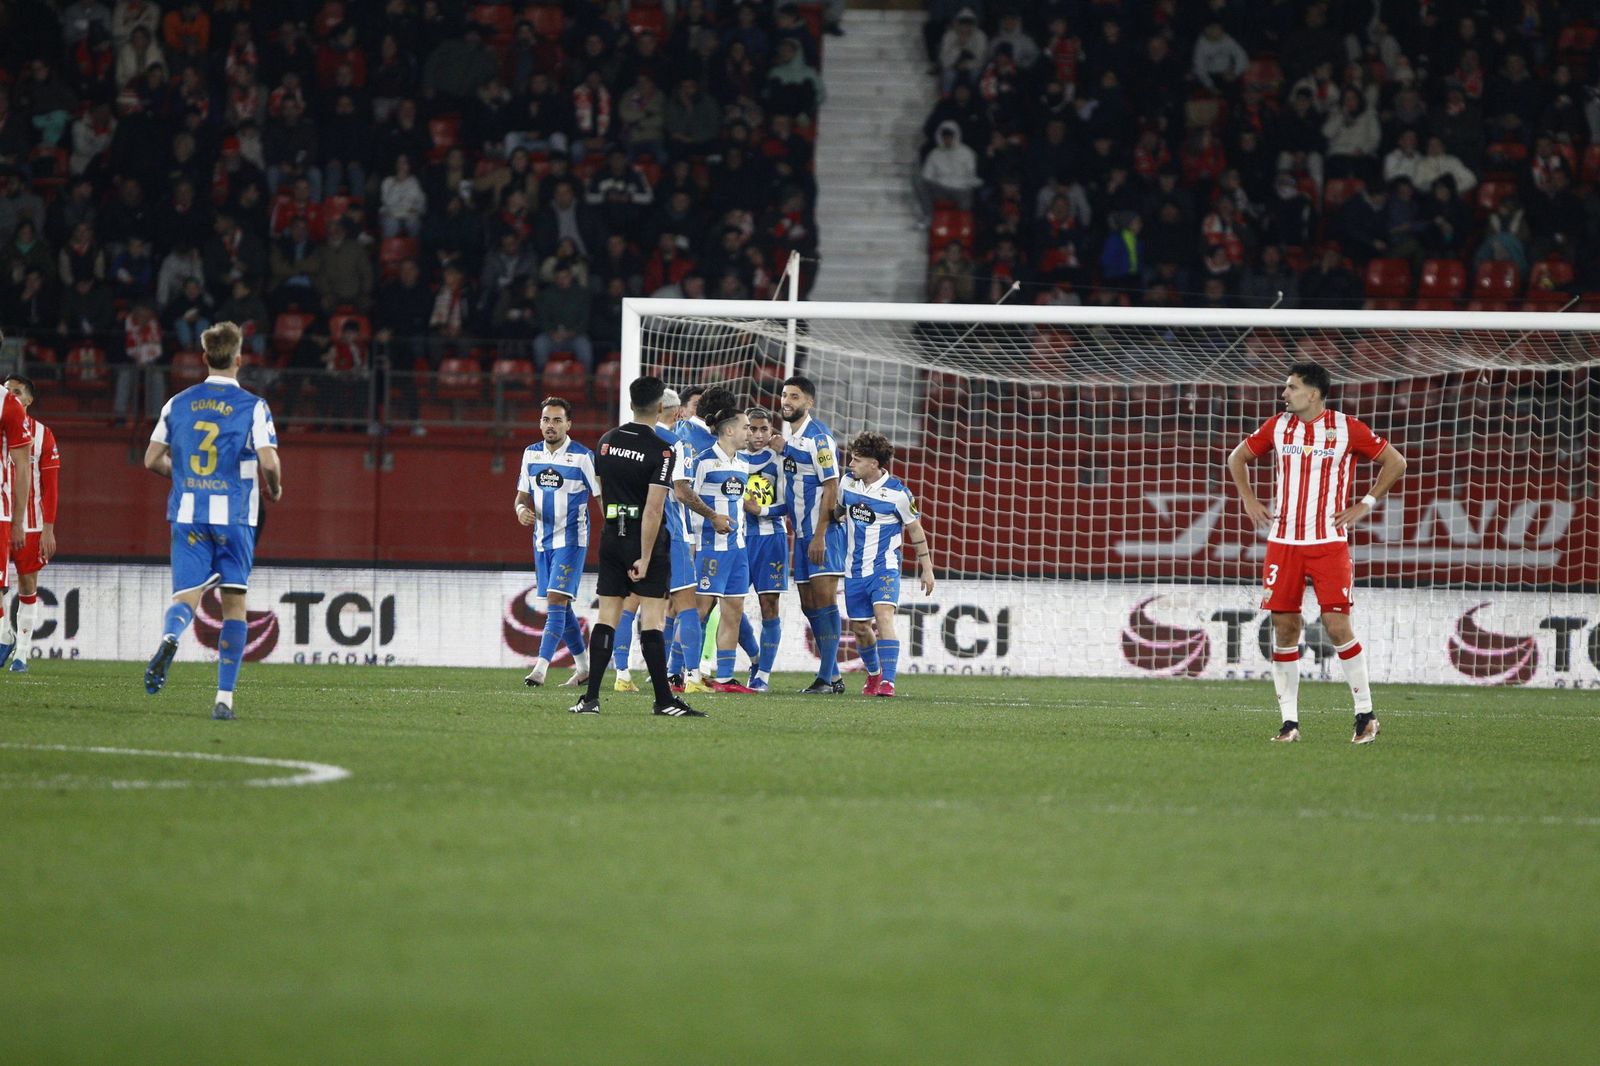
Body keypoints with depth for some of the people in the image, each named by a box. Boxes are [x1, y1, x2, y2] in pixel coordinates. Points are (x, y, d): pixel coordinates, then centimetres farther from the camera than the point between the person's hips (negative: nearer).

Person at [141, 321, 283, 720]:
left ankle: (169, 638, -40)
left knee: (186, 598, -2)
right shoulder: (252, 407, -5)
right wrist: (274, 489, 7)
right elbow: (269, 462, -14)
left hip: (188, 515, 2)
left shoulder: (178, 404, 7)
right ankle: (224, 697, 4)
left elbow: (152, 459, 9)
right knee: (234, 603, 8)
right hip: (234, 517, -2)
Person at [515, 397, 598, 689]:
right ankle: (584, 667, 23)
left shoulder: (582, 457, -9)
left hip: (571, 541, -6)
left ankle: (540, 668, -22)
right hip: (542, 541, 6)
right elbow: (523, 495, 15)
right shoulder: (531, 454, 7)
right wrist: (522, 509, -8)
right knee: (560, 606, 11)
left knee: (556, 601, -16)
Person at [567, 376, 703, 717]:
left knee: (607, 616, 6)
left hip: (611, 536, 5)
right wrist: (645, 558, -18)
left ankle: (591, 698, 1)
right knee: (652, 618, -4)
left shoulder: (607, 441, 6)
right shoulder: (661, 451, -13)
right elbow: (653, 508, -18)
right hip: (645, 541, -5)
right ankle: (664, 700, -3)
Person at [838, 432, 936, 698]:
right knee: (860, 627, 11)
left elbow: (915, 530, -2)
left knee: (884, 616, -24)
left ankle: (887, 682, -30)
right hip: (855, 569, 5)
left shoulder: (897, 493, -12)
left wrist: (927, 568, 1)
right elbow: (839, 511, 23)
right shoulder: (848, 483, 1)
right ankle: (874, 674, 38)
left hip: (884, 568, -5)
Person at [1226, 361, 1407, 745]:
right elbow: (1238, 458, 23)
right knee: (1284, 627, 0)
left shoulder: (1346, 428, -3)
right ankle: (1290, 720, 7)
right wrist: (1249, 500, 11)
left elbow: (1395, 462, 5)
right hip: (1283, 542, 4)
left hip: (1329, 543, -4)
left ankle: (1365, 713, 2)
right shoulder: (1278, 426, 7)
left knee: (1337, 625, -10)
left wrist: (1366, 505, 0)